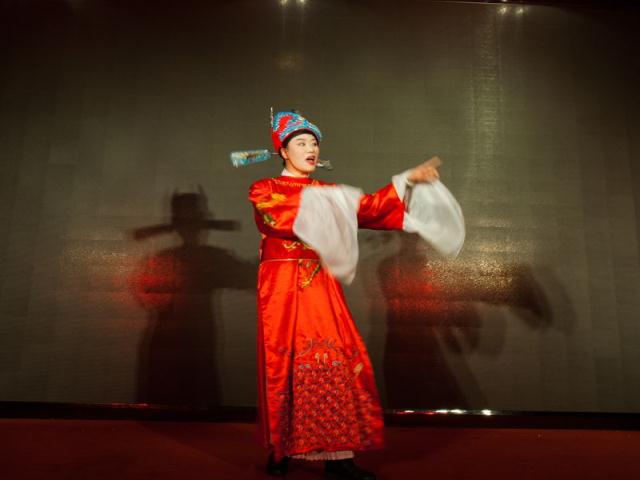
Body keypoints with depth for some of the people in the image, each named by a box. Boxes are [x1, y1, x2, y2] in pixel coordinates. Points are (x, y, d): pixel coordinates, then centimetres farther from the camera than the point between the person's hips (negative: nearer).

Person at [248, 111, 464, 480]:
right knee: (284, 366, 1)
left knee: (338, 361, -4)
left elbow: (369, 207, 5)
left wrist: (409, 181, -1)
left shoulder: (327, 192, 17)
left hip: (320, 289, 4)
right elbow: (281, 218, -17)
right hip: (283, 289, -3)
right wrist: (319, 204, -25)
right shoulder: (264, 190, 4)